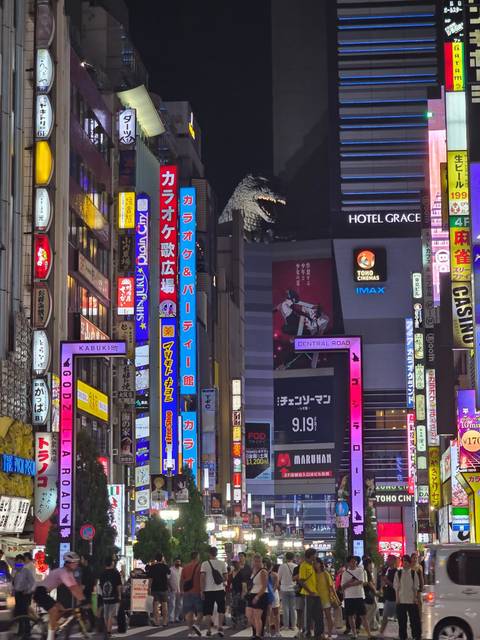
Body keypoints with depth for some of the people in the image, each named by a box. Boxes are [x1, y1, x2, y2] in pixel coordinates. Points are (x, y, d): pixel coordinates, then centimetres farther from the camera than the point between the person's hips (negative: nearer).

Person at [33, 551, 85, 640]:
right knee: (54, 610, -24)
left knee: (62, 610, 8)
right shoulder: (63, 572, -21)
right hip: (40, 592, -10)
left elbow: (77, 587, 6)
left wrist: (83, 599, -4)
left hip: (45, 593, 10)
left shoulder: (69, 573, 11)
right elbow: (73, 589, -27)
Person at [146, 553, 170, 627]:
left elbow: (150, 579, -3)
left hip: (155, 588, 0)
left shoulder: (152, 567, -3)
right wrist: (164, 563, 14)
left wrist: (149, 588, 4)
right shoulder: (165, 567, -5)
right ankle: (165, 622, 8)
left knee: (156, 605, 2)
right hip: (164, 588, 0)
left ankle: (157, 622, -2)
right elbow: (168, 573, 16)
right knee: (164, 605, 7)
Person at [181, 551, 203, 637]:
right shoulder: (199, 566, -4)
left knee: (189, 612, 3)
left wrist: (181, 590, 20)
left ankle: (190, 631, -1)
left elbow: (181, 581, 11)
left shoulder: (185, 567, 10)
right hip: (197, 592, -4)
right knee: (200, 611, 6)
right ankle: (197, 624, -17)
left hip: (187, 592, 4)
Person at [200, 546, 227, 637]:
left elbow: (202, 578, -8)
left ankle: (209, 630, 7)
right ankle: (220, 627, -1)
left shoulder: (205, 564, -3)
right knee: (221, 609, 13)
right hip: (220, 589, 1)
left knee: (208, 611, 6)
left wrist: (202, 591, -3)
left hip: (208, 590, -1)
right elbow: (225, 578, 3)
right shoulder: (222, 564, 1)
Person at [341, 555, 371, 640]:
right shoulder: (345, 573, 8)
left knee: (363, 616, -2)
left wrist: (348, 584, -8)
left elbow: (361, 582, -11)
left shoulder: (360, 570, 3)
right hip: (349, 597, 2)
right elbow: (343, 586, 2)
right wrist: (351, 581, -14)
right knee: (351, 616, 4)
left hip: (359, 596, -2)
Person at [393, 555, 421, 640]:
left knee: (414, 619, 2)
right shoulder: (398, 573, 2)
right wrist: (397, 598, -3)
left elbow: (416, 587, 3)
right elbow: (396, 587, 3)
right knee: (401, 620, 6)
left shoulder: (413, 573, 1)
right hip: (401, 600, 1)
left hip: (411, 600, -1)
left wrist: (415, 598, -3)